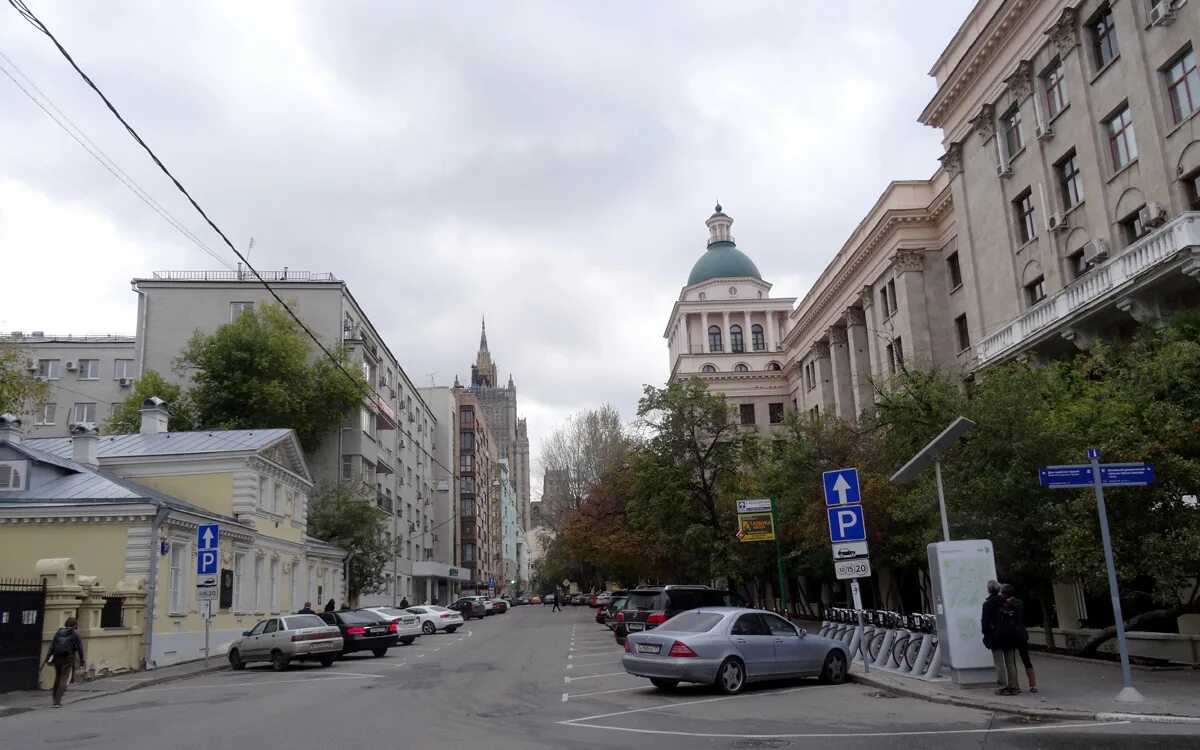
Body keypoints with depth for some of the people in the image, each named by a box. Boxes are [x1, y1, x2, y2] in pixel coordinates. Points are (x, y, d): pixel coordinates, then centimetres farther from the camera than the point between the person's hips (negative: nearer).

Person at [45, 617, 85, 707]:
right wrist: (82, 661, 4)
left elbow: (52, 646, 3)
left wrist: (48, 658, 2)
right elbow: (80, 648, -2)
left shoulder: (58, 632, 9)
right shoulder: (75, 634, -1)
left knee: (57, 678, 21)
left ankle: (56, 699, 33)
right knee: (64, 680, -1)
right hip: (68, 659, -4)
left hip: (57, 658, 5)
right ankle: (57, 702, -10)